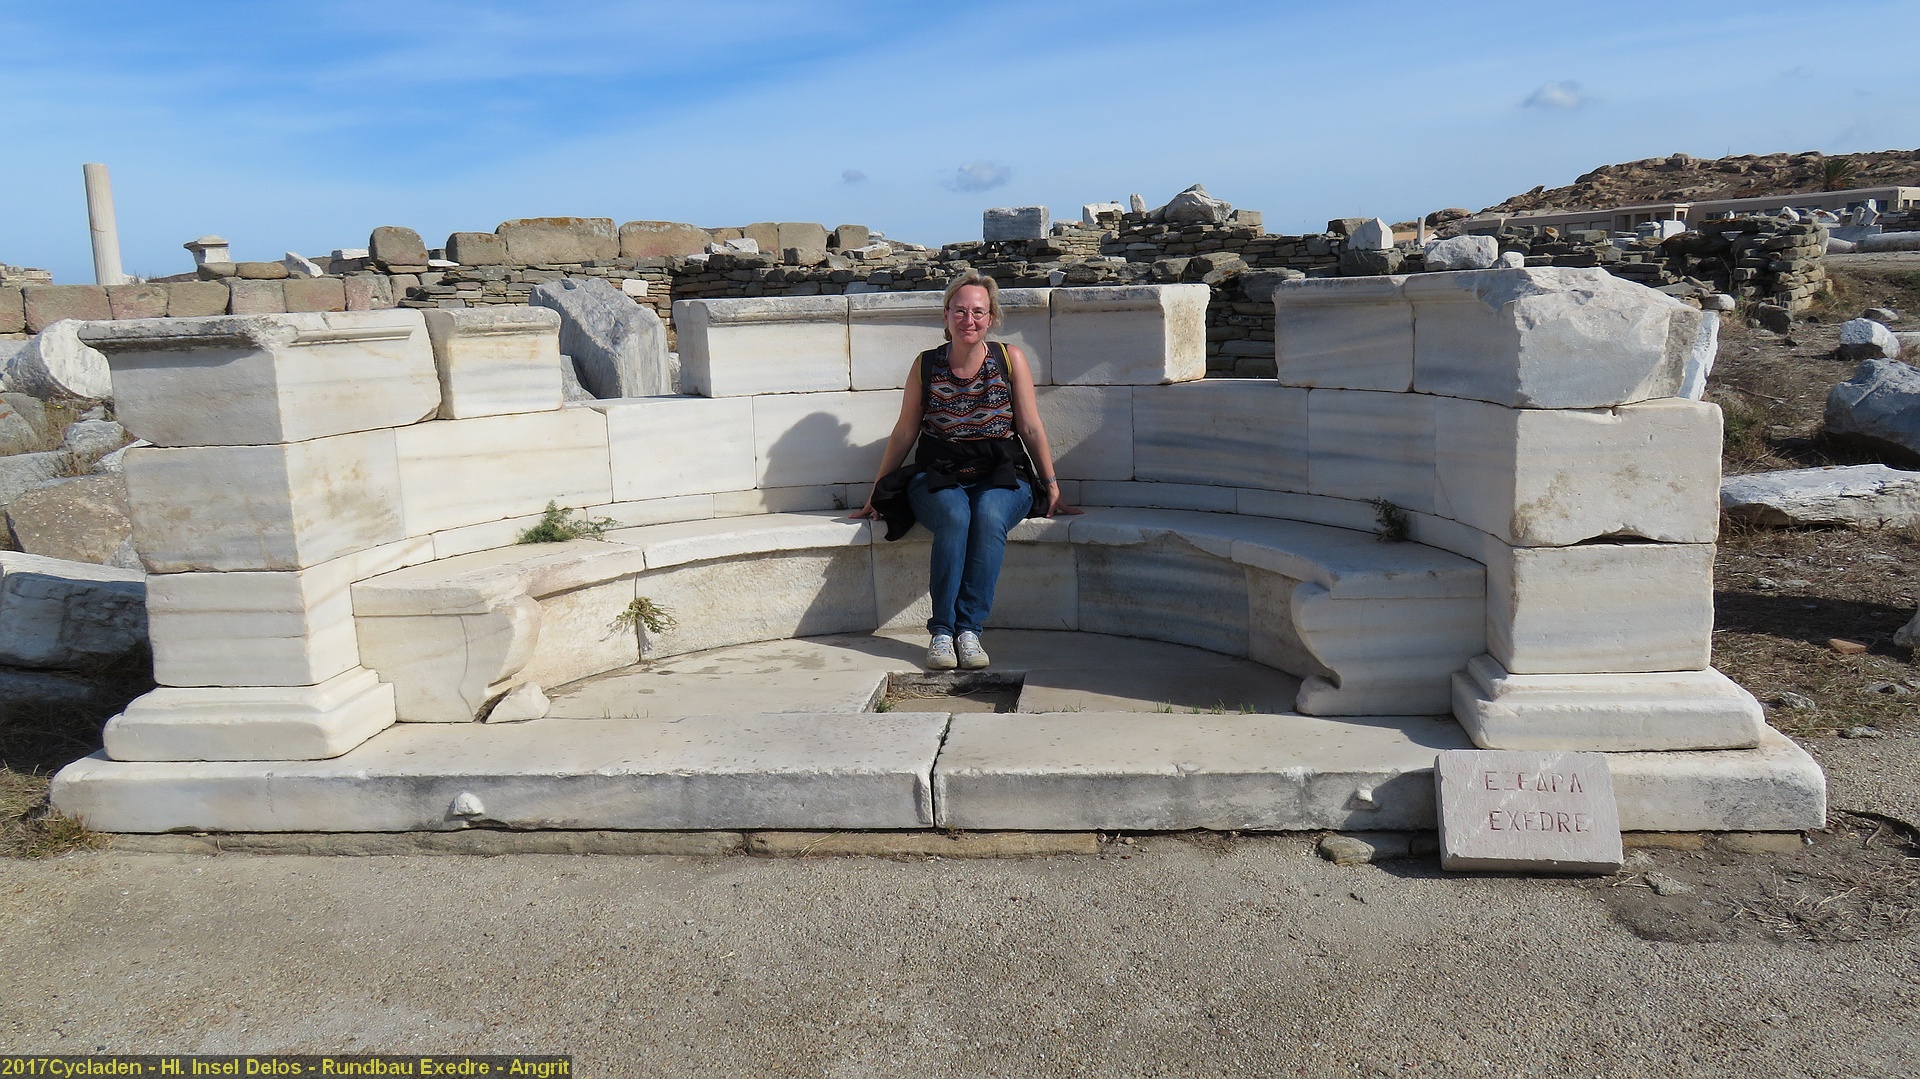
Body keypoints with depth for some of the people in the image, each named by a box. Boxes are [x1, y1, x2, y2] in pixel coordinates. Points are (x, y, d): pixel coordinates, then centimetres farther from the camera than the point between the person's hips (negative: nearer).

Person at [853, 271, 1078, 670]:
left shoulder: (1010, 359, 3)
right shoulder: (926, 365, 4)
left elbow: (1031, 428, 6)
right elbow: (904, 432, 11)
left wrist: (1052, 488, 5)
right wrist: (877, 495, 13)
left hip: (1000, 477, 0)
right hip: (938, 477, 0)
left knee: (989, 517, -34)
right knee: (955, 517, -34)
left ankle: (969, 627, -31)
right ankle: (942, 630, -31)